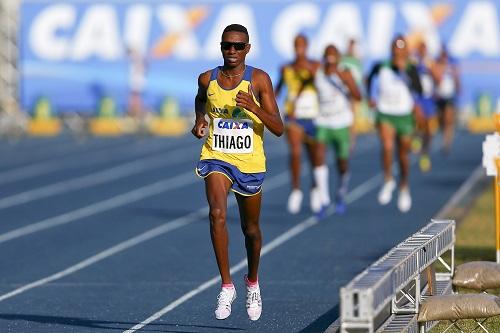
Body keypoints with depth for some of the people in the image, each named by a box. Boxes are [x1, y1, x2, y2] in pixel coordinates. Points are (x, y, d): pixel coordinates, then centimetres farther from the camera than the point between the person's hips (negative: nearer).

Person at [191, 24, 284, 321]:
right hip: (216, 158, 0)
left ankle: (253, 282, 41)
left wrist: (254, 109, -28)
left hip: (250, 162, 0)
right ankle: (227, 287, -21)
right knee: (217, 213, -26)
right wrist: (199, 121, 4)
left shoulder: (259, 80, -9)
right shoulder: (207, 79, -1)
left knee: (251, 229, 14)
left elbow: (278, 129, -11)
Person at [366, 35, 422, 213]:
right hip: (385, 114, 0)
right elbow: (370, 79, 19)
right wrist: (370, 96, 12)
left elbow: (418, 90, -19)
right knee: (387, 146, -25)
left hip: (405, 116, 0)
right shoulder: (381, 67, -2)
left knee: (403, 155, 10)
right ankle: (388, 181, -5)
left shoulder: (410, 70, -6)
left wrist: (404, 71, -25)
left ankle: (404, 188, 32)